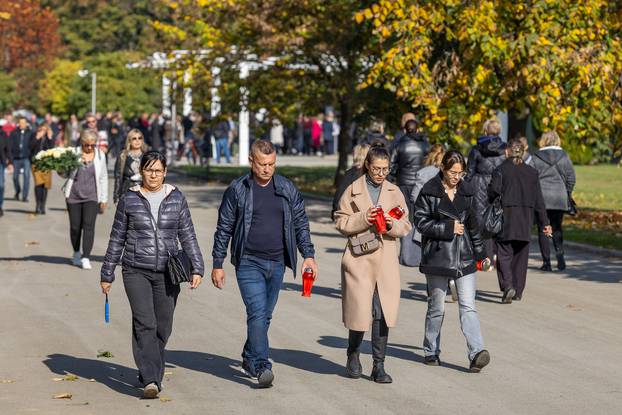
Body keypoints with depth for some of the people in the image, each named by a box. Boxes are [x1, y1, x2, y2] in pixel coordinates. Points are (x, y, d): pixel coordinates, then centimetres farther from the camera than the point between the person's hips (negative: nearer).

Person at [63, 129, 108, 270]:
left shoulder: (100, 156, 5)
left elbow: (103, 177, 13)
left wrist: (104, 198, 12)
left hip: (92, 196, 0)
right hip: (74, 195, 0)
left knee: (89, 225, -13)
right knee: (75, 226, 5)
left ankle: (86, 258, -13)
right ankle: (76, 254, 27)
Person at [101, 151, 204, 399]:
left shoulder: (176, 199, 5)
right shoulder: (129, 200, 2)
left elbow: (188, 236, 6)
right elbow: (117, 239, 8)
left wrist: (197, 268, -4)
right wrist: (107, 274, 9)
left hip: (167, 273, 2)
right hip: (136, 271, -2)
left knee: (162, 328, 5)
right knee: (144, 324, -15)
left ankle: (149, 376, 24)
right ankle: (150, 380, -21)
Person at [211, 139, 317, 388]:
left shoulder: (287, 189, 6)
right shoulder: (237, 190, -3)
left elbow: (301, 223, 11)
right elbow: (224, 229, 2)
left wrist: (308, 255, 1)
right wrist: (217, 265, 0)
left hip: (277, 264, 4)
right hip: (249, 263, -4)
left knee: (264, 315, 12)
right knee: (257, 312, -16)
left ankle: (249, 359, 29)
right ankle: (262, 367, -19)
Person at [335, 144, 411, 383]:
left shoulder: (394, 192, 11)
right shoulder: (353, 190, 3)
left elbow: (405, 226, 11)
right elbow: (341, 222, 1)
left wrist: (392, 224, -10)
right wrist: (363, 219, -14)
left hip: (386, 259, 2)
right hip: (359, 258, -2)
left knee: (383, 313, -1)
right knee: (359, 310, -4)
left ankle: (379, 366, 6)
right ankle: (353, 355, 23)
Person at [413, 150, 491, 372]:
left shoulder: (467, 191, 9)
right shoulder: (429, 192, -4)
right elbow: (421, 222, -8)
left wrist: (480, 252, 19)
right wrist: (449, 228, -14)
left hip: (464, 258, 3)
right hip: (437, 257, -3)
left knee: (468, 306, -7)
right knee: (436, 308, 8)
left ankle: (476, 353, -16)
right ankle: (431, 351, 23)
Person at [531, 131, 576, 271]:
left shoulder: (536, 157, -1)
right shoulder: (564, 156, 3)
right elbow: (571, 178, 3)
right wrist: (567, 195, 15)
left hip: (541, 197, -2)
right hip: (559, 199, 2)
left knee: (543, 230, 4)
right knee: (557, 228, 14)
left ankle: (546, 262, 1)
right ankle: (560, 254, -9)